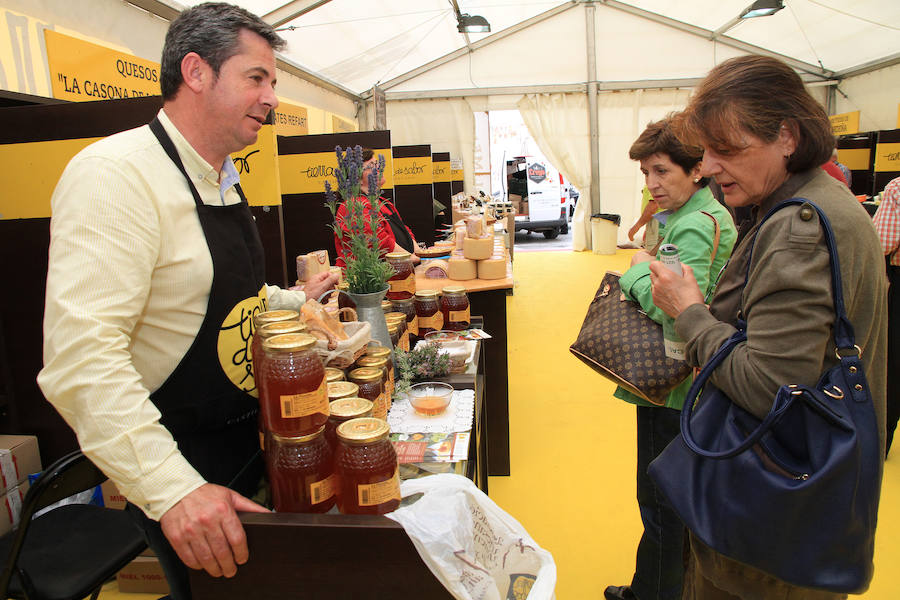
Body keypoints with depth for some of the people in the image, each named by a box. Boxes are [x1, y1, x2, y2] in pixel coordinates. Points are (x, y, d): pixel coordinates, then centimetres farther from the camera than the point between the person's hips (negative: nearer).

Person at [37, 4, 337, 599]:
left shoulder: (223, 180, 7)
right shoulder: (117, 175, -23)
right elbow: (82, 354, -31)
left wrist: (296, 302, 10)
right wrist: (172, 488, -35)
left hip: (250, 436, 8)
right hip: (183, 462, -8)